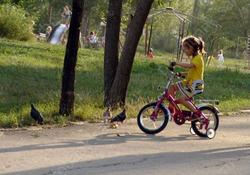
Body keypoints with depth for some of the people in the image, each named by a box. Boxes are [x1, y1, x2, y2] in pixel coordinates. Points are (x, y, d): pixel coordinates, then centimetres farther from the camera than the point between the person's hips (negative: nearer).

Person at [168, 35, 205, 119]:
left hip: (195, 84, -10)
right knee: (172, 87, 3)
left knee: (182, 99, -18)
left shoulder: (198, 58, -15)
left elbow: (189, 66, -35)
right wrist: (181, 74, 3)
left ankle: (196, 112, -7)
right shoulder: (193, 58, 16)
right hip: (188, 82, 10)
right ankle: (171, 108, 6)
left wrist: (177, 63, -34)